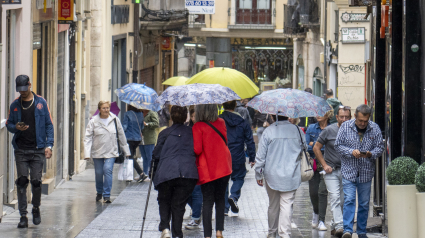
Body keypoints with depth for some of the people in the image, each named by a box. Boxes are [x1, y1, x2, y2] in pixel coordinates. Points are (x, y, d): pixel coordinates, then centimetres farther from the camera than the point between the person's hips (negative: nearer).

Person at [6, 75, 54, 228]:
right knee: (22, 182, -3)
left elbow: (49, 125, 5)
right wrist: (16, 127, -10)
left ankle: (36, 209, 18)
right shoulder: (15, 105, 9)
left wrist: (49, 145, -4)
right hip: (21, 149, 1)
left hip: (38, 149, -1)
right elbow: (9, 124, 15)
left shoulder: (41, 103, 4)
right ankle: (23, 216, 0)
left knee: (36, 181, -6)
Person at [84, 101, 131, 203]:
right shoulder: (93, 121, -4)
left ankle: (107, 195, -13)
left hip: (111, 152, 0)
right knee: (98, 173, 8)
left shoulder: (115, 120, 1)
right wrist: (87, 153, -14)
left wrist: (126, 151, 15)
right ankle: (99, 192, 33)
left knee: (108, 170, -16)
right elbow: (88, 138, -5)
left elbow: (121, 136, 10)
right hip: (97, 152, 0)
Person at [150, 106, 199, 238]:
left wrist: (153, 171, 21)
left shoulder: (165, 133, 11)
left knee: (164, 201, 19)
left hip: (166, 173, -1)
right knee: (179, 205, 12)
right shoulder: (192, 133, 16)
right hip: (188, 173, 1)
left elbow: (156, 154, 10)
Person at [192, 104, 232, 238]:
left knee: (207, 201, 0)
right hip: (224, 167, 4)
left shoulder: (198, 127, -12)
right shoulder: (221, 123, 3)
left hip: (207, 170, -4)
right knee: (220, 199, 16)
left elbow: (197, 150, -17)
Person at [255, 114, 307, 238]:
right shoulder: (297, 131, -1)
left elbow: (261, 155, -5)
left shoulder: (268, 131, -7)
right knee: (287, 205, -2)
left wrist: (258, 175, 5)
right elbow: (305, 148, 13)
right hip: (291, 177, 0)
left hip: (272, 175, 0)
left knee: (273, 205, 14)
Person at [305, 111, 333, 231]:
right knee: (313, 192, 3)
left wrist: (314, 144, -10)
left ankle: (321, 221, -6)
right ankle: (316, 212, 33)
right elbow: (305, 146, 1)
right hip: (313, 164, 3)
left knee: (322, 191, -11)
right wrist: (323, 147, -11)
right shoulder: (311, 128, 7)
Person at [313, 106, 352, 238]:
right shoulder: (329, 131, -4)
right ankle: (339, 226, -25)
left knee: (343, 200, 6)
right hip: (331, 171, -3)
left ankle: (334, 226, 19)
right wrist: (324, 165, -3)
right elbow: (316, 148, 4)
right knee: (335, 197, -16)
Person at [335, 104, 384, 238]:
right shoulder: (346, 127, -2)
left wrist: (370, 154, -17)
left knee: (364, 203, 7)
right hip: (349, 171, -2)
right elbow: (338, 145, -1)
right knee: (349, 200, -12)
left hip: (366, 172, 2)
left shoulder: (375, 129, 1)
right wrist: (351, 152, -17)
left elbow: (380, 147, 4)